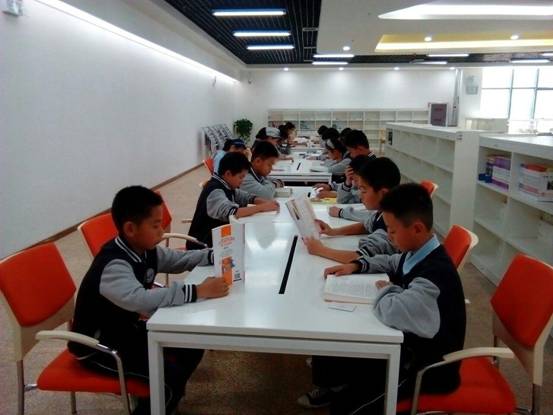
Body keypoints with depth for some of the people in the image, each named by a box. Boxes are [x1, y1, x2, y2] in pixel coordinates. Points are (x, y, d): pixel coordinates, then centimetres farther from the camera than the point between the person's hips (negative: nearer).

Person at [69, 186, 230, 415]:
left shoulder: (146, 250, -6)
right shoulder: (113, 266, -32)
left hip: (128, 329, 9)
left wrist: (214, 256, -8)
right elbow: (140, 299, -50)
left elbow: (179, 258, 8)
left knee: (192, 345, 7)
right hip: (98, 346, -9)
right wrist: (197, 291, -49)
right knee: (172, 376, -20)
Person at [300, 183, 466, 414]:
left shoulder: (435, 272, -34)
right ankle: (335, 387, 40)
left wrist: (386, 290, -25)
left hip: (426, 366, -9)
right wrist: (357, 266, 3)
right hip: (409, 343, 9)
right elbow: (391, 262, 19)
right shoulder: (418, 252, -4)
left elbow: (394, 312, -48)